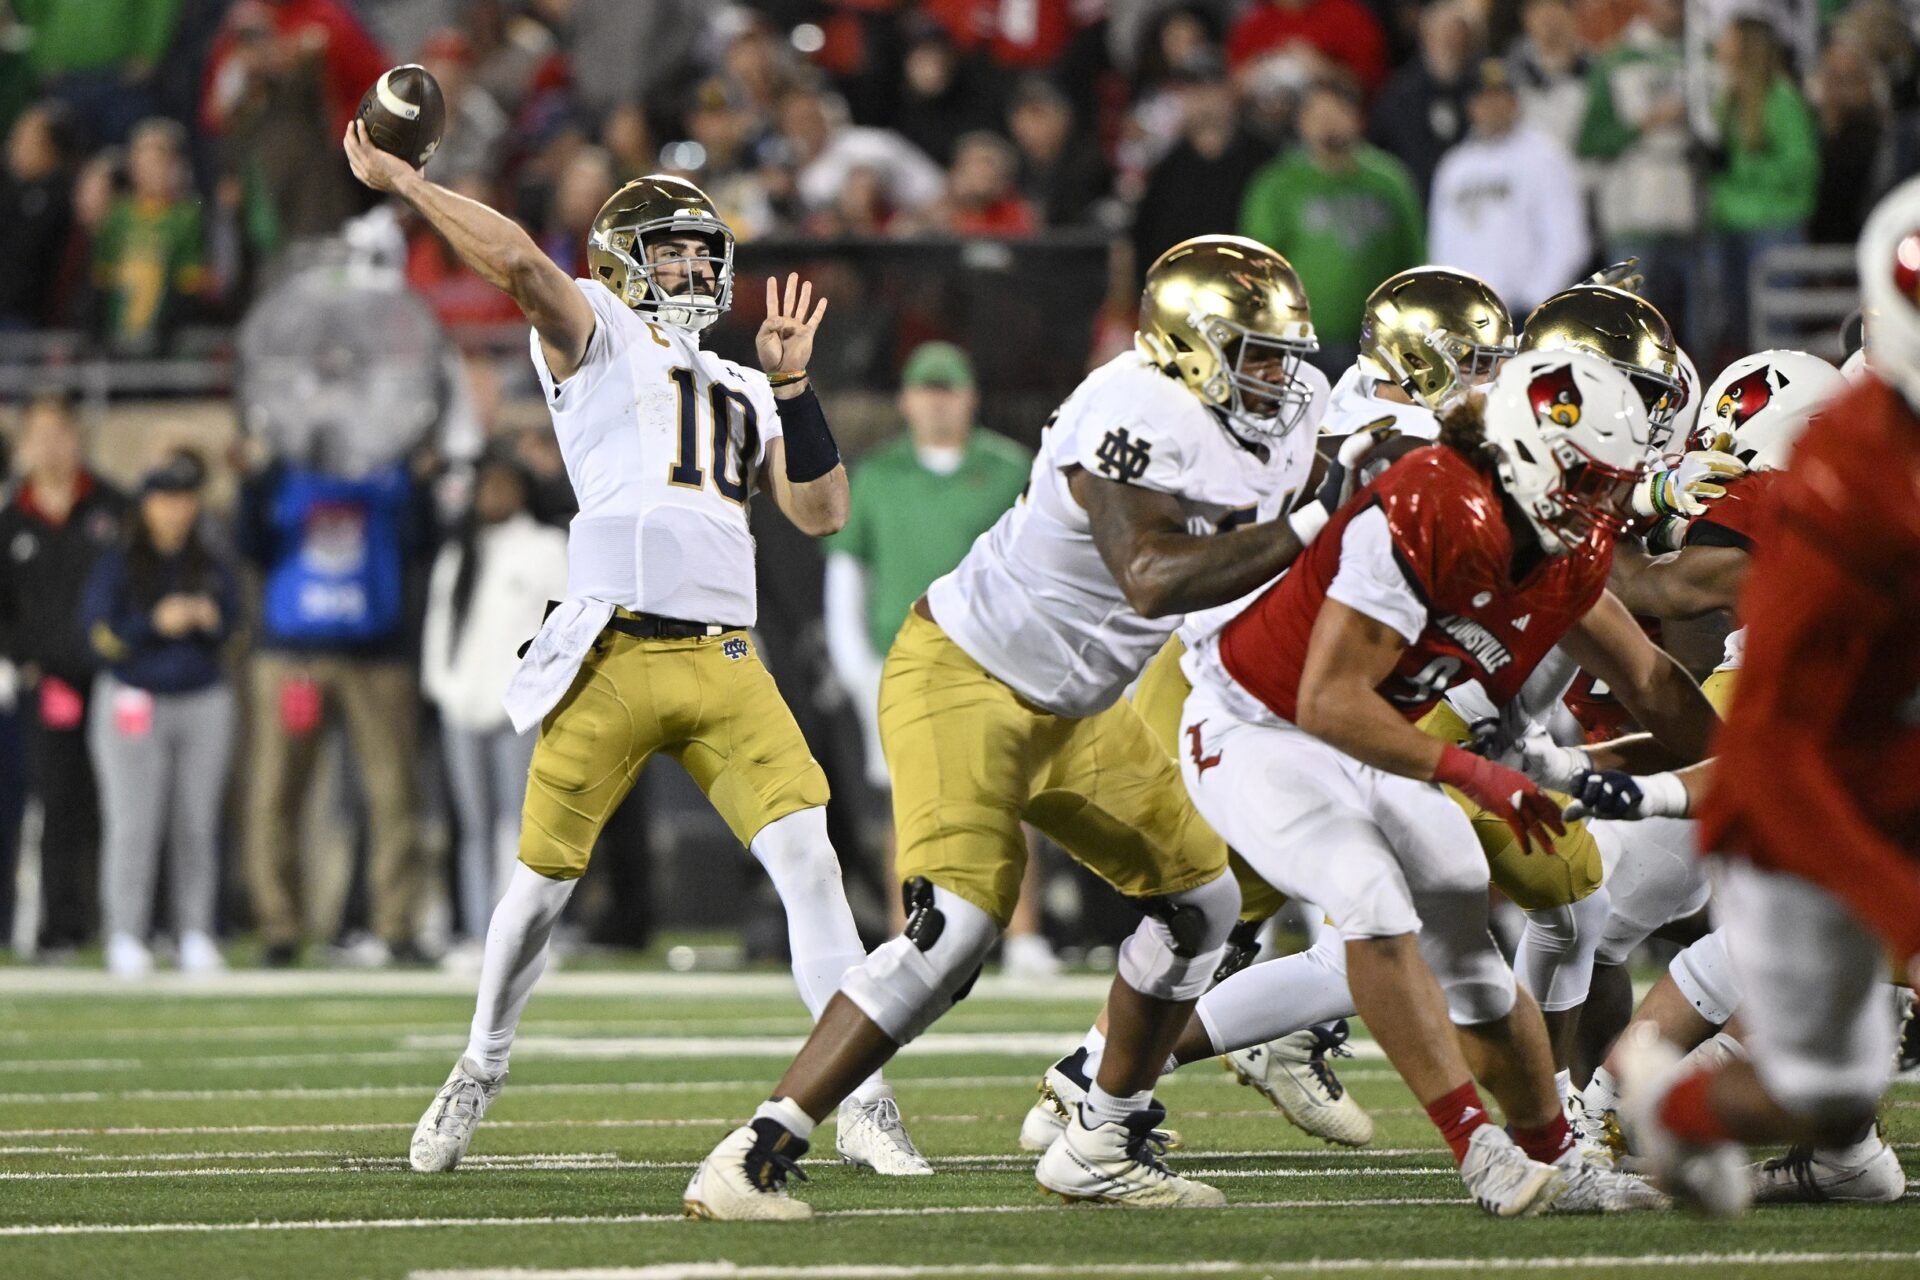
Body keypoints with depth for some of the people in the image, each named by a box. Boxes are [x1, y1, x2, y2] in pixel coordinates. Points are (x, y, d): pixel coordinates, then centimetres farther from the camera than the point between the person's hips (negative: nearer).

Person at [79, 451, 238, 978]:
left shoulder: (212, 567, 13)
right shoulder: (116, 566, 3)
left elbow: (234, 624, 11)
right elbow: (99, 633, -6)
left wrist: (210, 620, -10)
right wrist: (156, 624, -17)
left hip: (204, 702, 3)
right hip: (133, 702, -3)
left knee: (197, 825, 0)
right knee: (133, 824, -8)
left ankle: (196, 934, 4)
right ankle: (125, 938, -7)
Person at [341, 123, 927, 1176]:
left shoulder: (740, 389, 24)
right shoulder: (595, 333, 7)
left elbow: (820, 513, 17)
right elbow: (519, 261, -10)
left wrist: (791, 383, 12)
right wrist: (398, 180, -10)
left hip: (725, 663, 4)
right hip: (614, 655, -4)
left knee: (808, 860, -11)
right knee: (544, 877, 5)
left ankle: (864, 1105, -10)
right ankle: (479, 1072, 29)